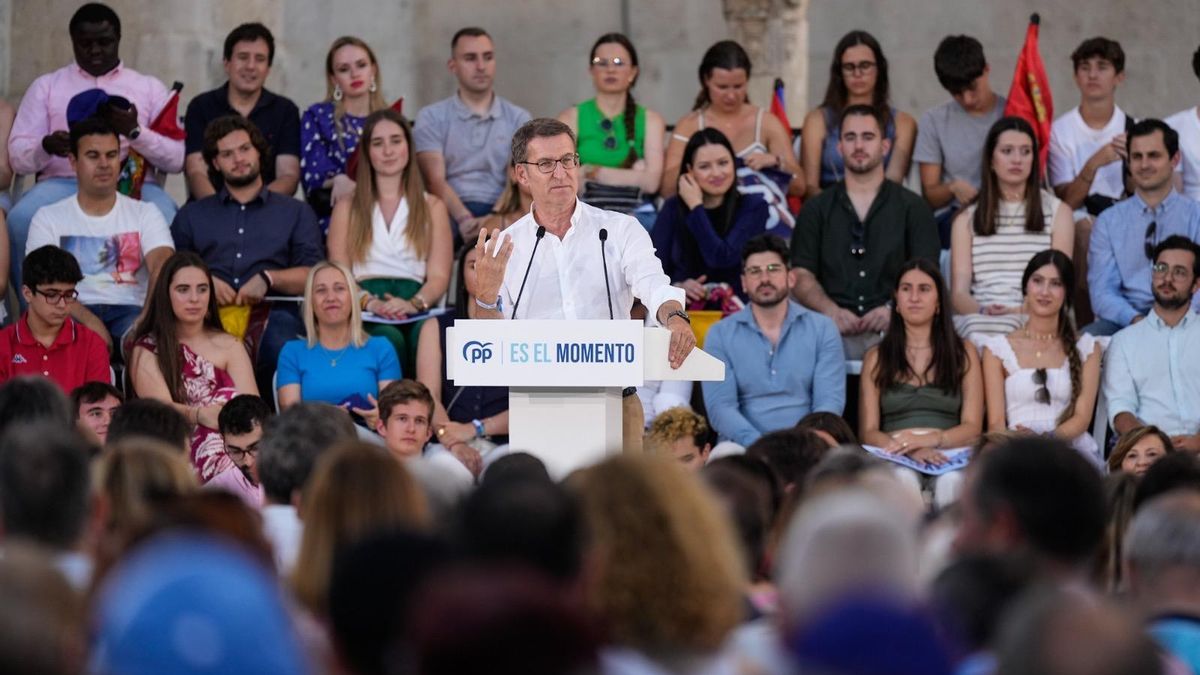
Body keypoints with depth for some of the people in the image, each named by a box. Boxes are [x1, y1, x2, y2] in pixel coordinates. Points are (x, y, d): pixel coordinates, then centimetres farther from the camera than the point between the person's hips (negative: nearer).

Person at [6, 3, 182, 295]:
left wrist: (135, 132, -11)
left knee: (166, 224, -35)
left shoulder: (149, 88, 17)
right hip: (64, 182, 0)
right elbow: (18, 157, 9)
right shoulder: (46, 86, 18)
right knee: (20, 220, -33)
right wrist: (46, 147, -15)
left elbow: (177, 159, 7)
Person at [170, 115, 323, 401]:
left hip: (271, 312, 0)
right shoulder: (192, 215, 29)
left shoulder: (296, 213, 26)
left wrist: (268, 278, -5)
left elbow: (313, 275, 12)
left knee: (279, 342, -40)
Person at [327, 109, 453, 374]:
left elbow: (439, 277, 9)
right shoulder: (347, 209, 22)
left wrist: (414, 304, -14)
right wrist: (370, 302, -13)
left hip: (417, 313, 0)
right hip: (366, 317, 0)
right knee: (388, 337, -37)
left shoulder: (432, 207, 22)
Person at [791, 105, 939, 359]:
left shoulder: (912, 208, 15)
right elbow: (801, 276, 9)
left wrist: (895, 309, -16)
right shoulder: (816, 210, 19)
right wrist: (831, 310, -13)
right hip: (833, 330, 1)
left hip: (892, 329, -1)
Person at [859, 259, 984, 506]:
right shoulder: (876, 358, 19)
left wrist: (929, 439, -14)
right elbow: (868, 432, 9)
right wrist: (909, 447, -14)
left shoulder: (964, 353, 18)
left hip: (948, 455, 0)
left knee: (951, 481, -38)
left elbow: (972, 428, 8)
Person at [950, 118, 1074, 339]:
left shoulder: (1058, 212, 16)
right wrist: (983, 310, -16)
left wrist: (1024, 310, -16)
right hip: (978, 318, 1)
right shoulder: (966, 219, 19)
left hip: (1036, 319, -1)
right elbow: (959, 292, 8)